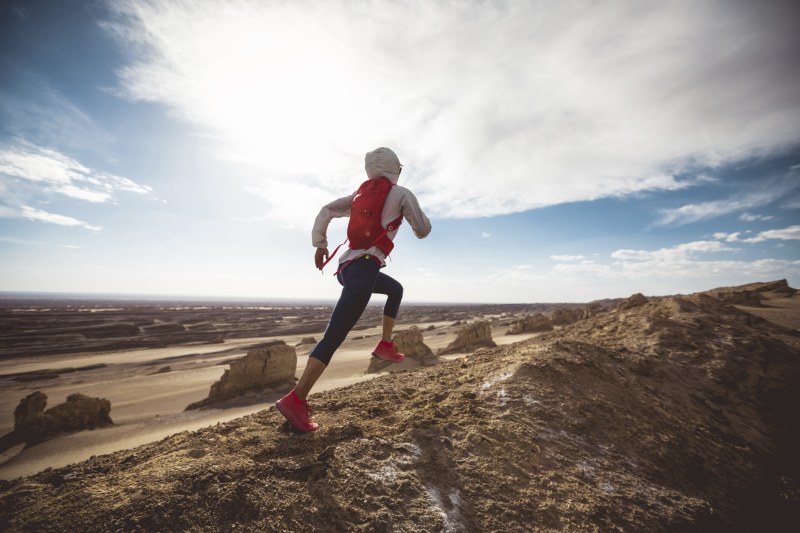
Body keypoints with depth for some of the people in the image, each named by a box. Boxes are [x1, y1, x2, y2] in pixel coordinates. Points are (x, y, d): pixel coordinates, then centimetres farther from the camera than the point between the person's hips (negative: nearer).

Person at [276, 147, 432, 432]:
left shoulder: (361, 194, 20)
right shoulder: (402, 194, 5)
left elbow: (327, 210, 12)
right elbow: (423, 231, 8)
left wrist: (320, 244, 18)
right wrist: (418, 212, 28)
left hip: (346, 265, 8)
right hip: (364, 267, -8)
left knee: (396, 289, 31)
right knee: (334, 336, -12)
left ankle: (385, 344, 27)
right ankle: (295, 399, -14)